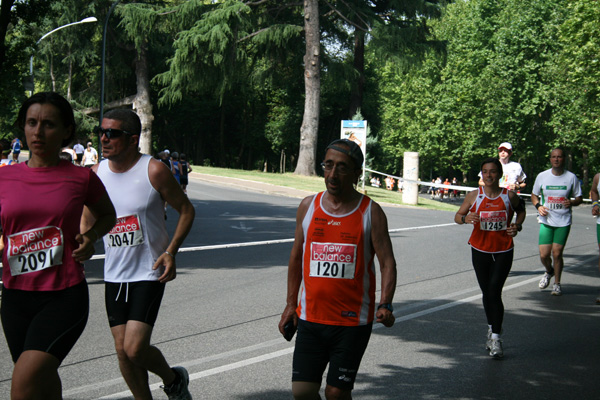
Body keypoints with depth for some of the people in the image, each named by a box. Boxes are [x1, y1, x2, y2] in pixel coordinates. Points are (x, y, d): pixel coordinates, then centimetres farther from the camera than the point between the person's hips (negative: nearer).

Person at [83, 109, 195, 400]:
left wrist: (171, 251, -14)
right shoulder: (96, 174, 0)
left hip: (149, 273, -5)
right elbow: (87, 222, 14)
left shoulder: (154, 171, -12)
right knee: (122, 350, 6)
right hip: (114, 275, 5)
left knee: (135, 349, -13)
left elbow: (186, 210, -3)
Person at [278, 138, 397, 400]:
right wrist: (291, 304, 11)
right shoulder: (308, 206, 4)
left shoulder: (371, 212, -4)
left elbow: (387, 262, -6)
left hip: (353, 322, -3)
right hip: (310, 317, 3)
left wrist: (385, 305, -21)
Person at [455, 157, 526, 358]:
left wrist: (518, 225, -3)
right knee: (487, 293, 13)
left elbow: (520, 210, 16)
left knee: (494, 293, -10)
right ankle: (491, 328, 35)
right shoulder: (474, 196, -4)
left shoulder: (510, 196, -5)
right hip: (480, 250, 2)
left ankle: (495, 338, -2)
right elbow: (457, 216, 2)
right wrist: (465, 218, -21)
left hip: (503, 251, -2)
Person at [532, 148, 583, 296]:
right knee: (544, 255, -3)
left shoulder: (571, 177, 0)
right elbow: (534, 195, 13)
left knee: (557, 253, -4)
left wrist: (572, 202, -16)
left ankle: (557, 284, 15)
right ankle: (549, 271, 32)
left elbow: (579, 198, 7)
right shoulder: (542, 176, 2)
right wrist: (538, 206, -7)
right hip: (546, 221, 1)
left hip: (563, 222, -1)